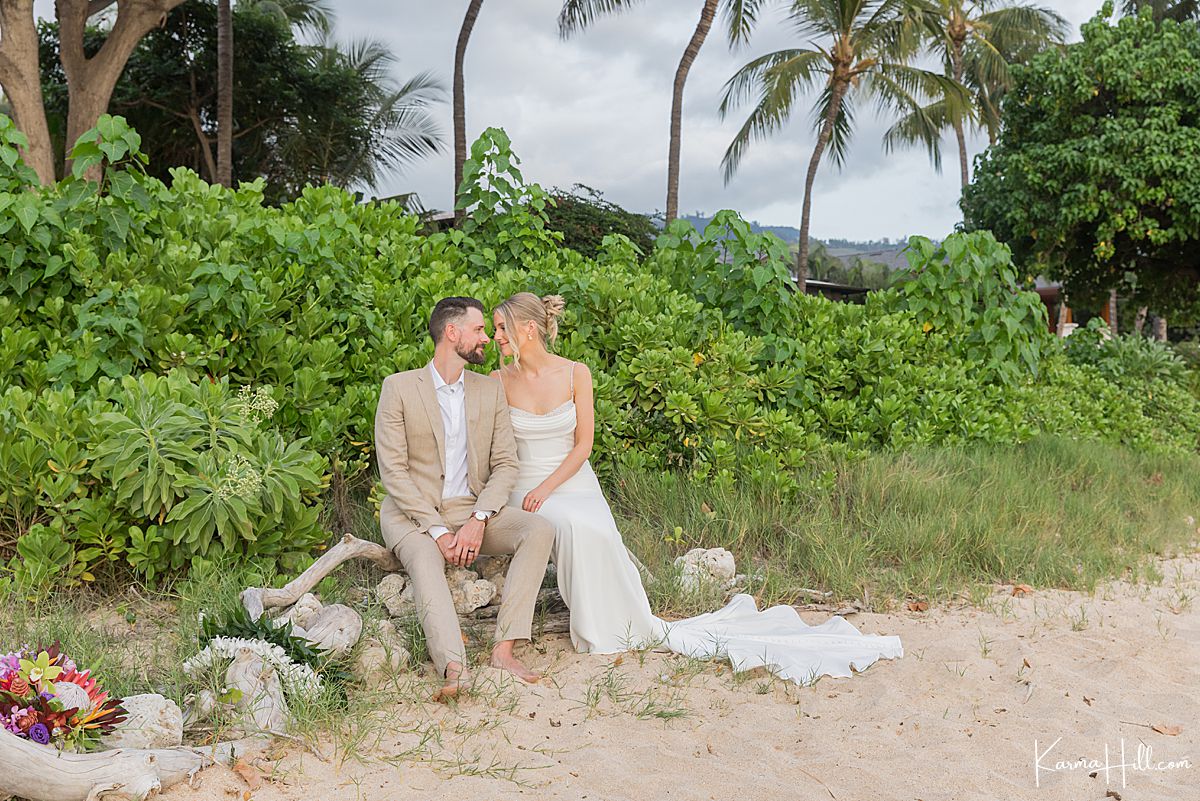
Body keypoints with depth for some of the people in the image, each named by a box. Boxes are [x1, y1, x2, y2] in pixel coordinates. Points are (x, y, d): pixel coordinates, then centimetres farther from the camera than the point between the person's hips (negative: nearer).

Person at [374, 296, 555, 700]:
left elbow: (505, 465, 4)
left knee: (540, 530, -22)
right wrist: (437, 531, -19)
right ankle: (455, 671, -50)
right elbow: (393, 471, -9)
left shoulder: (490, 390, 9)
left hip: (472, 510, 4)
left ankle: (503, 650, -30)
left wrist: (478, 519, -15)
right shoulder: (399, 387, -3)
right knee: (425, 561, -36)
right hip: (413, 512, -3)